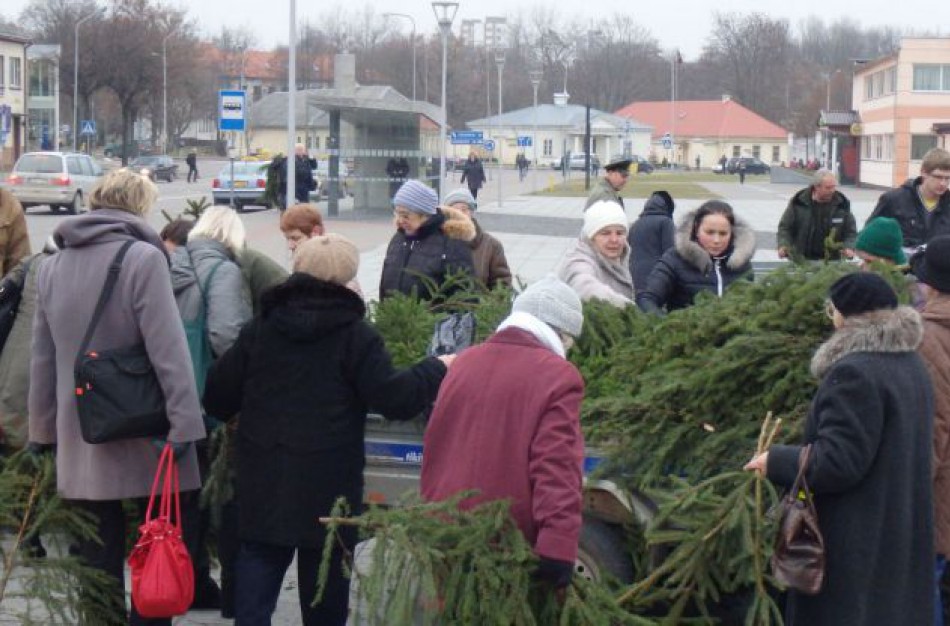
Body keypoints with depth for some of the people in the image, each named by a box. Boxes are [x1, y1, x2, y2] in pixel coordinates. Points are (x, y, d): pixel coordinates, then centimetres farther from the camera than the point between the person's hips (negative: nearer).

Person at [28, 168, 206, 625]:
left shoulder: (53, 265, 7)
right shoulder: (143, 258, -12)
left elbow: (42, 358, 13)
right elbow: (168, 349, -17)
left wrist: (44, 429, 19)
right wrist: (185, 424, -15)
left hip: (78, 445, 5)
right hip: (141, 442, -5)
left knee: (95, 569, 12)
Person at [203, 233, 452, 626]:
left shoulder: (260, 328, 3)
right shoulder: (355, 335, -9)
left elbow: (218, 399, 5)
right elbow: (394, 399, -12)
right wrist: (436, 370, 4)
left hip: (262, 487, 3)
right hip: (327, 493, -3)